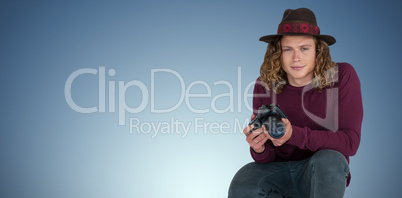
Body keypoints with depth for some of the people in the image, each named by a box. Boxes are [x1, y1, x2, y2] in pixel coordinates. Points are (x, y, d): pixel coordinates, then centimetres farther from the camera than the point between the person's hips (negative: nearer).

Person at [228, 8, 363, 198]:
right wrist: (259, 149, -30)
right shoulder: (265, 85, -6)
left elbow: (350, 141, -19)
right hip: (279, 170, 2)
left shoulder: (343, 77, -12)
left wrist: (294, 135, -32)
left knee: (328, 159, -36)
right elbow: (266, 158, -3)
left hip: (325, 174, -2)